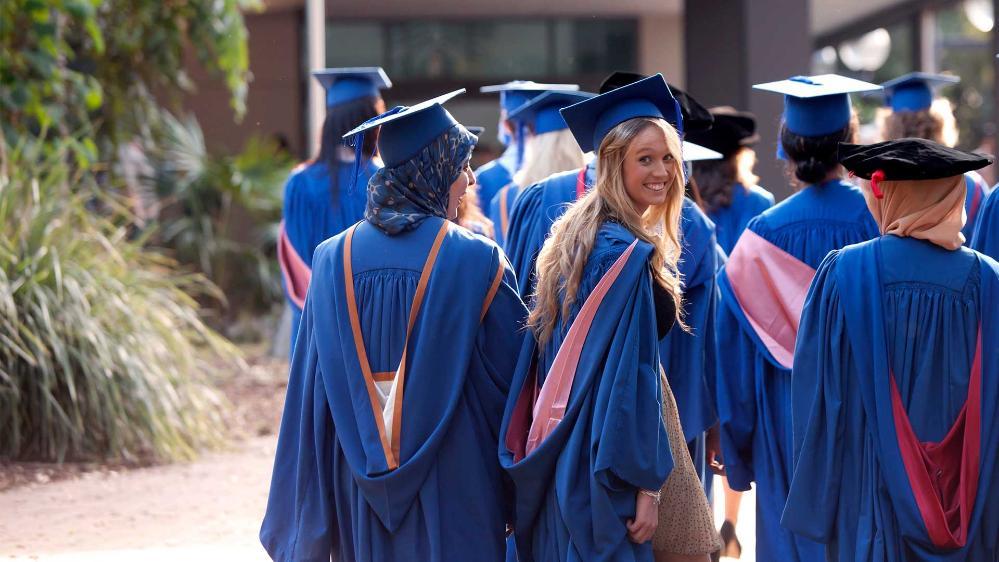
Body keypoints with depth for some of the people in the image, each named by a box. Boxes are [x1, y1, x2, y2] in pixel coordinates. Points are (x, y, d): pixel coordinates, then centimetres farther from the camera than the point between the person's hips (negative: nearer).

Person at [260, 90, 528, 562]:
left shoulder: (333, 259, -1)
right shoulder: (476, 259, -11)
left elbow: (313, 390, 2)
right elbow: (511, 373, -5)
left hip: (360, 480, 4)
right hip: (453, 483, -4)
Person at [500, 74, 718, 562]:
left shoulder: (572, 235, 10)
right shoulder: (630, 254, -17)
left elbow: (546, 356, 14)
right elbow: (630, 375, -21)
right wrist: (646, 485, -19)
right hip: (605, 474, -9)